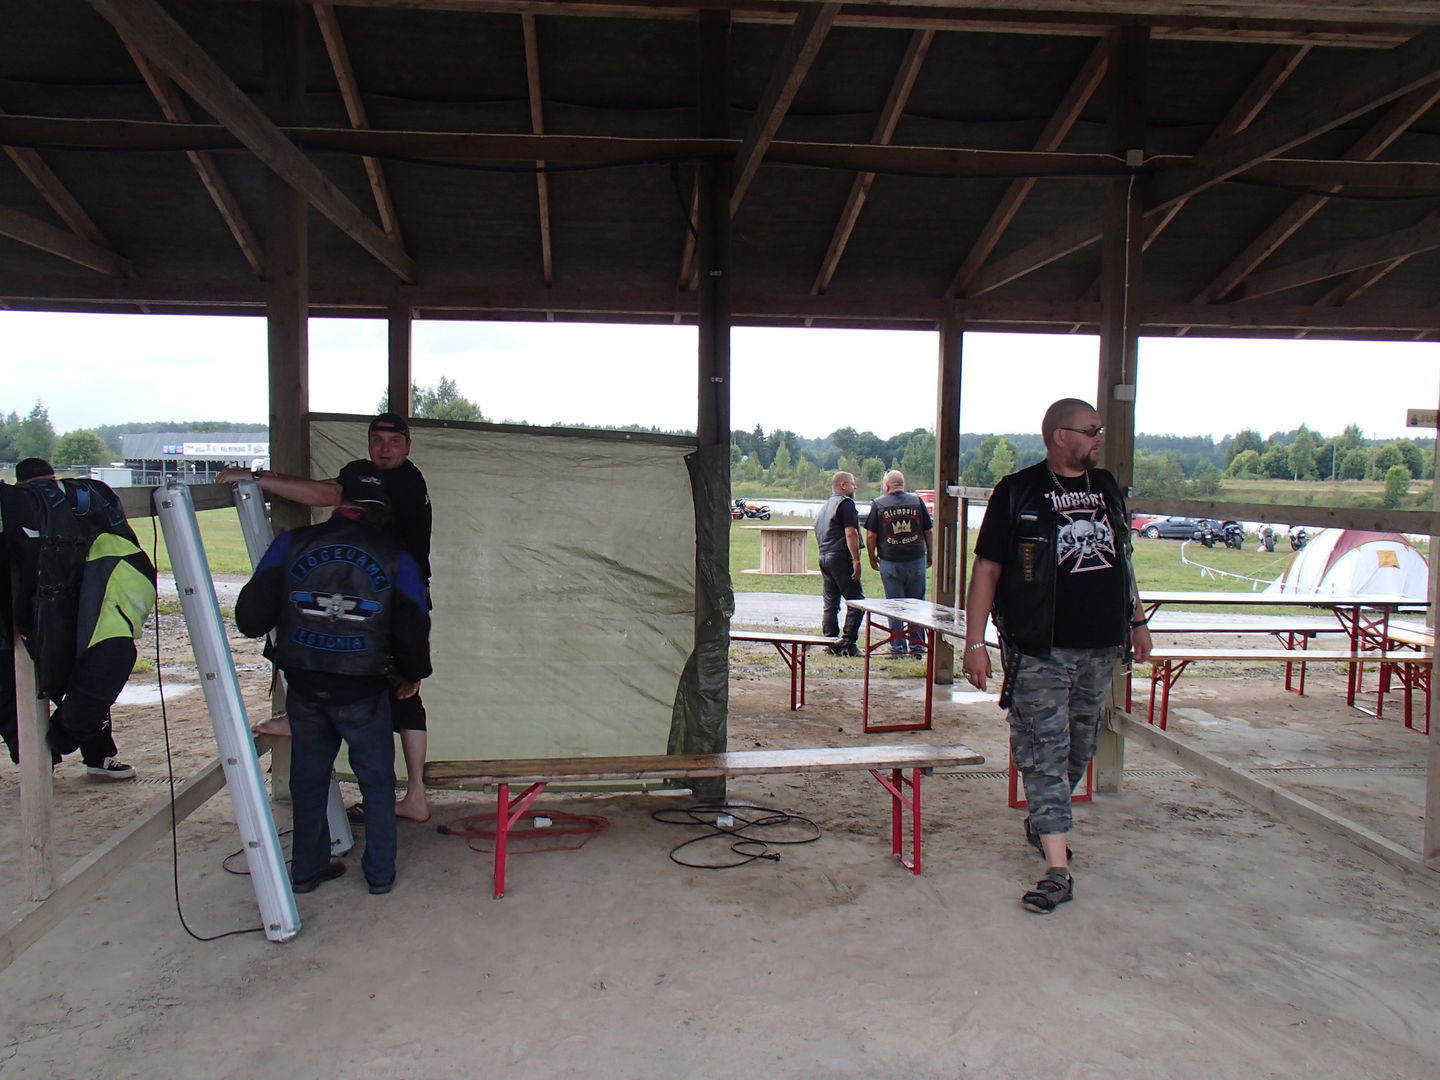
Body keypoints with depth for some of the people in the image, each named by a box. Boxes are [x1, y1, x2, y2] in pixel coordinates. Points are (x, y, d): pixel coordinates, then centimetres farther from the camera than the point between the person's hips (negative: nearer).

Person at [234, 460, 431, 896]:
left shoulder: (291, 544, -5)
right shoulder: (395, 558, -7)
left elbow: (251, 618, -5)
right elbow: (413, 628, -5)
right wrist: (413, 675, 14)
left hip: (303, 686, 2)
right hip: (363, 691, -1)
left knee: (308, 778, 19)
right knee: (377, 780, 15)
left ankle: (307, 869, 30)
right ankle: (380, 873, 22)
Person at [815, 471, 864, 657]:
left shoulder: (825, 506, 21)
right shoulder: (845, 503, -7)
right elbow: (850, 533, -16)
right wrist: (856, 560, -18)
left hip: (824, 557, 9)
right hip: (841, 557, -9)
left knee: (830, 603, 10)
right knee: (856, 601, -4)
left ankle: (831, 643, 10)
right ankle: (847, 642, -8)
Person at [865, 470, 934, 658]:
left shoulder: (878, 504, -2)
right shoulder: (916, 501, 2)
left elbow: (872, 535, -3)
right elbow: (929, 531, 6)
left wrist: (872, 557, 11)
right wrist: (930, 556, 17)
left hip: (890, 563, -1)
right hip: (916, 561, 2)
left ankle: (898, 647, 6)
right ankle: (917, 646, 12)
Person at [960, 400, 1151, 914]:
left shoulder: (1107, 488, 13)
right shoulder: (1018, 491, -6)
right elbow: (986, 569, -7)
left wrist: (1137, 621, 20)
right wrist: (975, 643, -13)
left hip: (1100, 646, 6)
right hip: (1040, 650, -6)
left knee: (1079, 747, 16)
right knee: (1044, 752, -6)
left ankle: (1042, 822, 38)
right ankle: (1057, 869, -5)